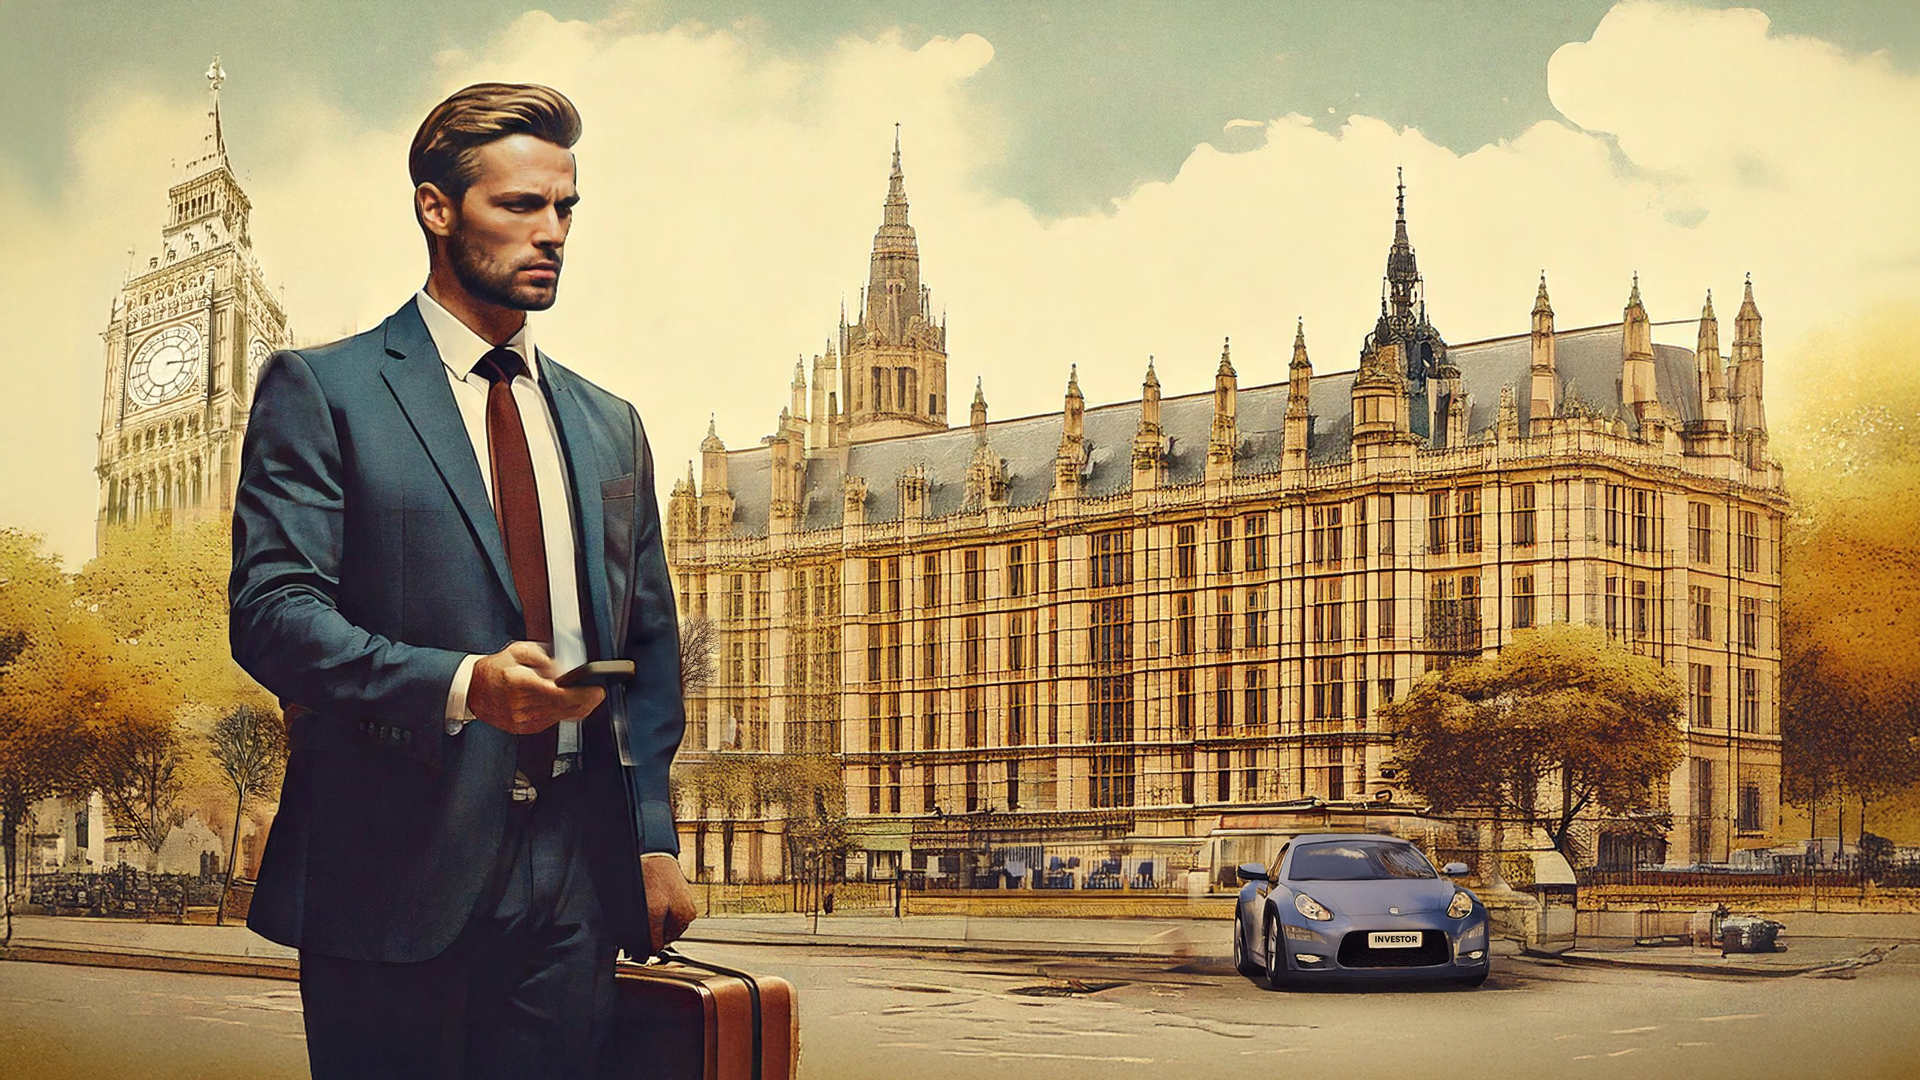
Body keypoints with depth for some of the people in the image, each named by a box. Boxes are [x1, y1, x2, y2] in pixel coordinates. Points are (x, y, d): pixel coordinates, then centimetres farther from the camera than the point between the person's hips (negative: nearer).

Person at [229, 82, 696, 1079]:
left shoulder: (610, 426, 18)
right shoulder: (320, 389, 1)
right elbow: (270, 610, -9)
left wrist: (654, 842, 7)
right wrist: (461, 685, -24)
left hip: (576, 884, 4)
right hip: (393, 875, -4)